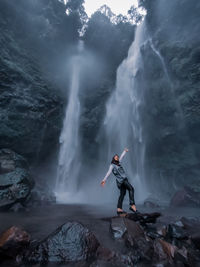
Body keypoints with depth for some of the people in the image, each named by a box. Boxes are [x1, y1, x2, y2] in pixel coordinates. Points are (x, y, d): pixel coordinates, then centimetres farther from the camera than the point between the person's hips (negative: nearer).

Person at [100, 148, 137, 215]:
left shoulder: (118, 163, 19)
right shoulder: (112, 165, -2)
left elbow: (121, 157, 31)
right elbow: (109, 172, -14)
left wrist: (125, 151, 45)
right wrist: (104, 180, -25)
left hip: (124, 179, 8)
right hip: (121, 180, -8)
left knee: (122, 194, 6)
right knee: (131, 189, -15)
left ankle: (119, 209, 9)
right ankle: (132, 205, -19)